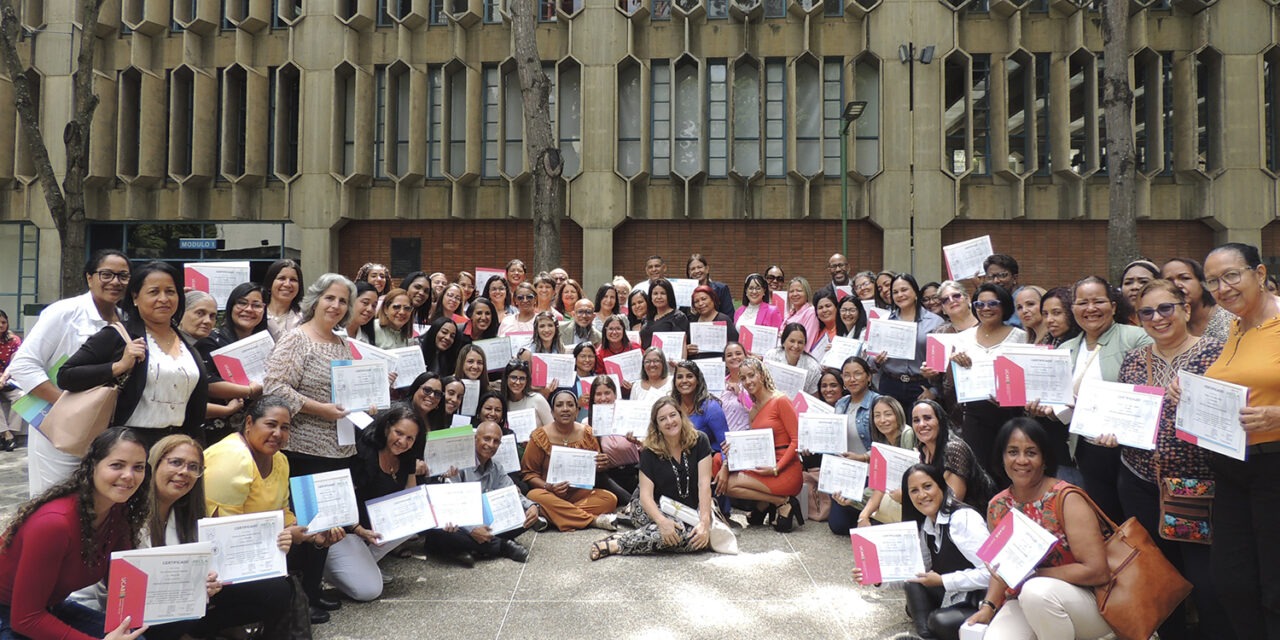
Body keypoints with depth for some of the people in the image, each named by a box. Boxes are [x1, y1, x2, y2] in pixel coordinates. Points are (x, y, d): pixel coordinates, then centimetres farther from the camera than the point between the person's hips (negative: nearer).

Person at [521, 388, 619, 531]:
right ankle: (594, 520, -30)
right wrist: (547, 486, -19)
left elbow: (593, 469, 17)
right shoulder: (540, 437, -3)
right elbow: (529, 473, 0)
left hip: (580, 493, 2)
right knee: (535, 496, -36)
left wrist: (599, 465, -8)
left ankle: (557, 516, -27)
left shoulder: (586, 434, 5)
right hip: (551, 494, -2)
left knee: (610, 499, -22)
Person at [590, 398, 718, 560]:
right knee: (677, 531, -36)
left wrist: (704, 521, -27)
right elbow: (646, 494, -16)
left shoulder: (699, 441, -7)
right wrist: (662, 521, -36)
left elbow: (704, 483, -14)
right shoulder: (650, 452, -8)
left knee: (702, 535, -33)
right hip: (659, 510, -2)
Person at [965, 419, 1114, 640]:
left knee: (1036, 591, -36)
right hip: (1023, 603, 4)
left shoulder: (1066, 499, -14)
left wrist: (1033, 575, -16)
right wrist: (988, 606, -6)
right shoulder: (997, 506, 1)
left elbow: (1097, 571, -18)